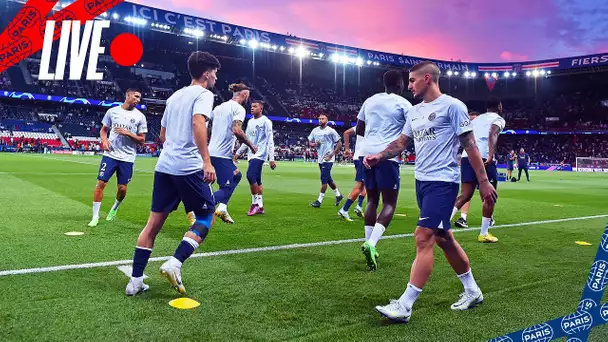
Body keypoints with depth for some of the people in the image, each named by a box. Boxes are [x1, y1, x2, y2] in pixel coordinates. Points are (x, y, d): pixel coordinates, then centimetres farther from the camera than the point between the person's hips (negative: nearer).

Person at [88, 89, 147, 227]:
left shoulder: (140, 116, 1)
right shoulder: (112, 111, 5)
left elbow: (142, 140, 1)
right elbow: (103, 129, 15)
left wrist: (127, 133, -14)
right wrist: (104, 140, -5)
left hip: (127, 158, 0)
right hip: (110, 154, 0)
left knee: (122, 188, 3)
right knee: (101, 183, -7)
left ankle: (115, 209, 33)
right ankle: (95, 216, 4)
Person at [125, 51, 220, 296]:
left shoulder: (175, 96, 21)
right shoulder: (203, 94, -2)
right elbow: (198, 123, -21)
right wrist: (207, 161, -27)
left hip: (164, 165, 8)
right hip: (189, 167, -7)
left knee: (154, 221, 10)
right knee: (206, 217, 7)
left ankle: (135, 281, 12)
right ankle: (174, 263, -9)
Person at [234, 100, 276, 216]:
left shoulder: (265, 121, -6)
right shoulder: (250, 122, 17)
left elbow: (270, 141, -10)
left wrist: (271, 158, -16)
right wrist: (238, 152, 21)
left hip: (260, 154, -8)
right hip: (252, 154, 8)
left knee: (250, 175, -21)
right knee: (256, 180, 8)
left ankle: (255, 203, -9)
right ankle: (260, 207, 13)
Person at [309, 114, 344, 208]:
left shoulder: (331, 131, -8)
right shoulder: (315, 130, 9)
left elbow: (339, 143, -7)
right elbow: (309, 142, 15)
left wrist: (332, 155, -13)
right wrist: (314, 144, -8)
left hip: (328, 159, -7)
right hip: (320, 159, 7)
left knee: (324, 179, -9)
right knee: (328, 179, 15)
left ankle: (319, 200, -3)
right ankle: (338, 195, 32)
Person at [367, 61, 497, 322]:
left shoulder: (452, 106, -8)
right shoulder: (414, 111, 14)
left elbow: (470, 145, -8)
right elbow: (401, 142, 14)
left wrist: (483, 181, -9)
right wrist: (378, 156, -3)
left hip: (442, 182, -8)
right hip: (422, 181, 9)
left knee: (423, 239, -12)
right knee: (443, 238, 15)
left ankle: (404, 306, -7)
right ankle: (472, 291, 32)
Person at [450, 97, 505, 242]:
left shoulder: (476, 119, 28)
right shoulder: (498, 119, 8)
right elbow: (492, 135, -13)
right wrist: (491, 154, -27)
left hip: (467, 156, 6)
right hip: (483, 158, -6)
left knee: (465, 195, 7)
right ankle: (484, 234, 12)